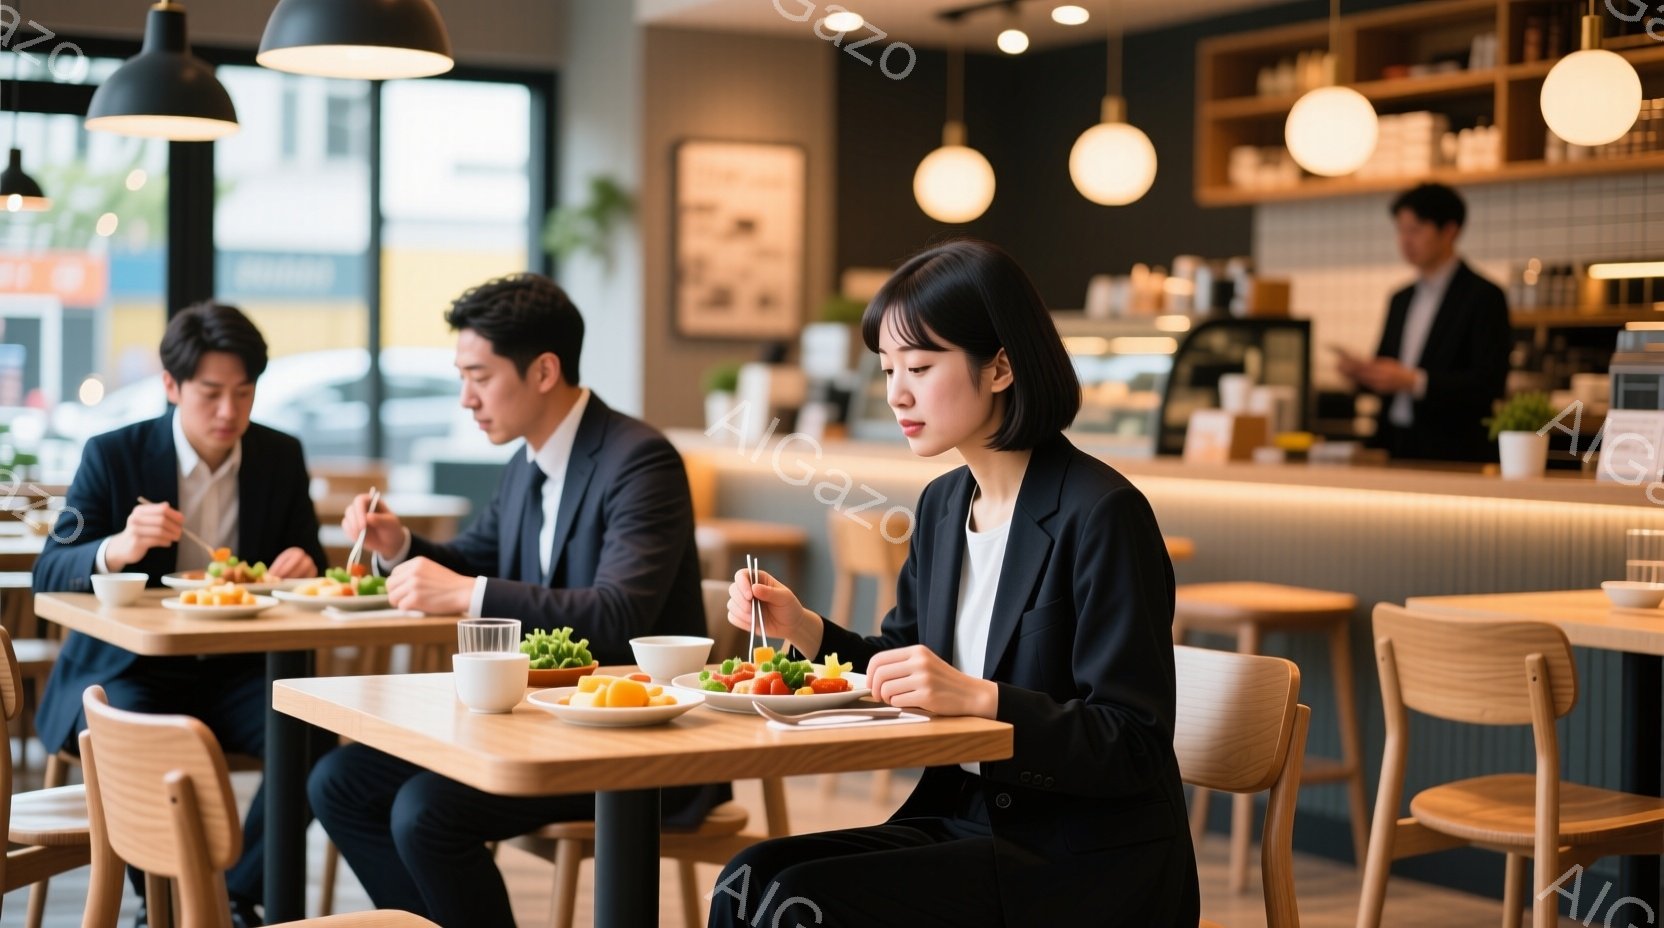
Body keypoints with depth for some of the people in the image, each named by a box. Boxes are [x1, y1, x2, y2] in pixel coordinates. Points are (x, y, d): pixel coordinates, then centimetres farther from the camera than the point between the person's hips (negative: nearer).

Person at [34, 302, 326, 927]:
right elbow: (47, 575, -10)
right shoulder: (113, 455, -6)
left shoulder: (281, 457, 2)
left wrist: (302, 569, -18)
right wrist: (117, 549, -32)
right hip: (128, 669, -3)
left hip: (235, 671, 3)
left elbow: (307, 566, 8)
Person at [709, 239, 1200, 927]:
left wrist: (979, 697, -29)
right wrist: (804, 631, 2)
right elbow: (903, 677, 20)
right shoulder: (943, 505, 9)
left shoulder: (1101, 515, -15)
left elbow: (1134, 747, -18)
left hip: (1087, 867, -7)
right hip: (963, 818, 7)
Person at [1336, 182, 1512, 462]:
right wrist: (1362, 371, -2)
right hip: (1396, 449, 6)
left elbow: (1489, 384, -14)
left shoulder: (1483, 297, -6)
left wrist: (1415, 382, -21)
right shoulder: (1401, 300, 16)